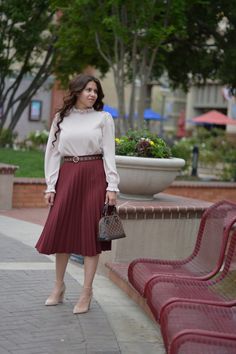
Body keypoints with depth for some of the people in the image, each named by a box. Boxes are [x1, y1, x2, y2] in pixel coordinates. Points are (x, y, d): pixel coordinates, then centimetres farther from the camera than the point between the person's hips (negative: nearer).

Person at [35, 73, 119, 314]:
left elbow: (109, 153, 0)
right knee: (60, 229, 3)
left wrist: (112, 186, -8)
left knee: (91, 232, 0)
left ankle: (86, 292, 8)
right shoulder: (61, 119, 9)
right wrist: (50, 186, 1)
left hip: (94, 177, -2)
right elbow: (53, 152, 8)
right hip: (67, 176, 2)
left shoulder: (103, 118, 4)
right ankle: (59, 287, 20)